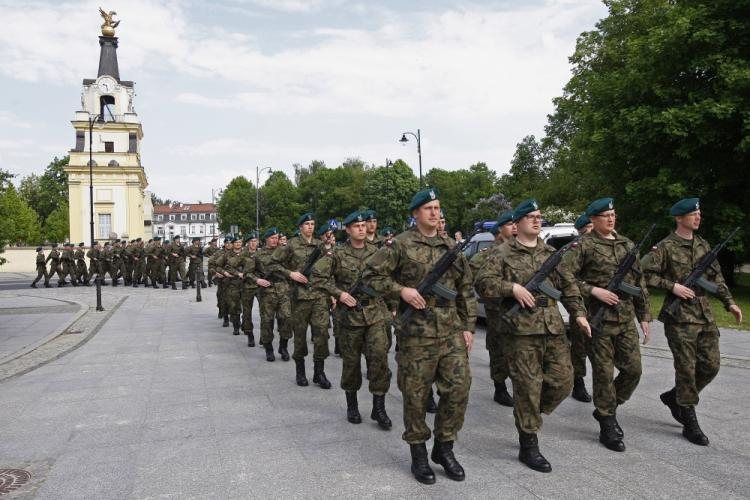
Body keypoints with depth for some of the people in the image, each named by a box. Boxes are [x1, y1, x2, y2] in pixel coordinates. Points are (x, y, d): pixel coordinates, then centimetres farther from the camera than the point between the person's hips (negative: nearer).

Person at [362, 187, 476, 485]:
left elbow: (466, 290, 14)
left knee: (459, 388, 2)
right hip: (416, 332, -4)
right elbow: (370, 275, -5)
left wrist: (468, 326, 8)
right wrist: (401, 290, -17)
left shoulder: (451, 248, 11)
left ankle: (444, 446, 22)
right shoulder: (401, 244, -3)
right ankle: (418, 453, 21)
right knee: (416, 393, 4)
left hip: (452, 331, 5)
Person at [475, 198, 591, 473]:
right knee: (528, 386, -1)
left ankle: (529, 417, 30)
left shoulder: (551, 252, 16)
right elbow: (482, 283, -9)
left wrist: (578, 313, 8)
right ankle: (528, 446, 13)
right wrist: (512, 288, -19)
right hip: (522, 328, -6)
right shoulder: (503, 253, -1)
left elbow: (568, 285, 19)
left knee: (563, 381, 6)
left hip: (554, 327, 6)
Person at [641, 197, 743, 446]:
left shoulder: (703, 245, 12)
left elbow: (717, 277, 18)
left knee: (711, 365, 7)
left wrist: (729, 302, 12)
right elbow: (644, 274, -13)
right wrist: (672, 286, -18)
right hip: (679, 316, -7)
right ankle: (689, 423, 10)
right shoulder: (665, 247, -8)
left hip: (705, 315, 7)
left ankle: (674, 397, 27)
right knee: (687, 368, -2)